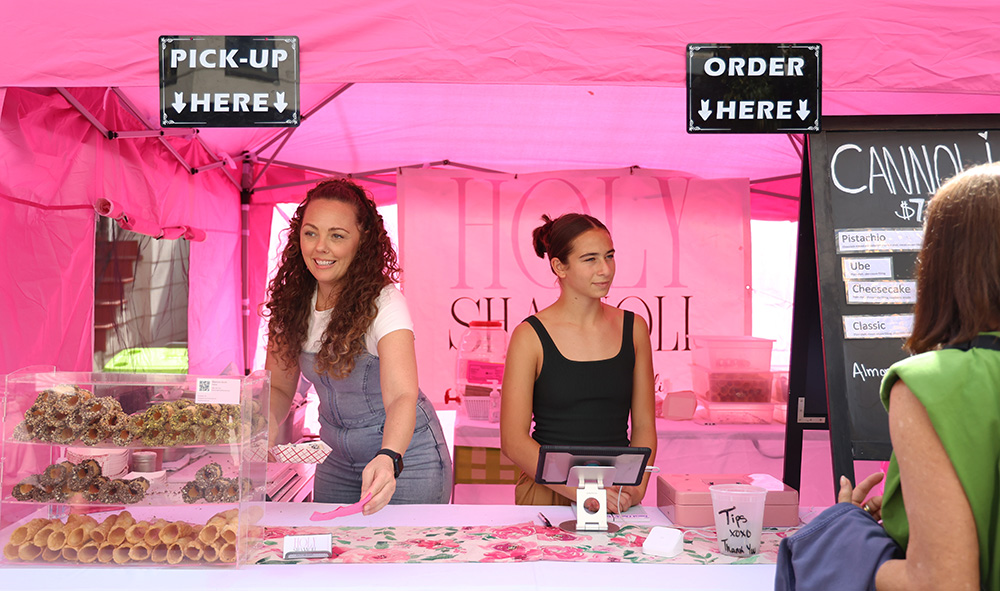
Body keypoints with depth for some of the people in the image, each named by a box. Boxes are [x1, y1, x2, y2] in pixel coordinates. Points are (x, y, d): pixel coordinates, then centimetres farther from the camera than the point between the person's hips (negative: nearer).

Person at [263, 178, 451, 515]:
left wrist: (389, 459, -55)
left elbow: (402, 396, -37)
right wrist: (267, 423, -20)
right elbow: (278, 385, 2)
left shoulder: (383, 304, -24)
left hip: (405, 456, -5)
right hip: (336, 459, 5)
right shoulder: (292, 302, -6)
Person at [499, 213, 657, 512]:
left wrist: (637, 488, -6)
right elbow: (513, 441, -6)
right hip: (548, 493, -2)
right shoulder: (530, 337, -4)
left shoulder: (634, 328, 8)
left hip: (618, 497, 2)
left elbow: (644, 424, 11)